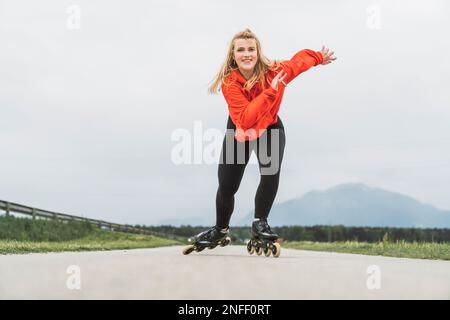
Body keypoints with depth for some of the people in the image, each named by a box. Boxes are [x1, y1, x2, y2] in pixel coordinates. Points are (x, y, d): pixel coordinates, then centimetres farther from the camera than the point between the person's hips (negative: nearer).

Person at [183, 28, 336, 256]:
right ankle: (220, 230, 29)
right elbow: (246, 120, -43)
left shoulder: (274, 71, -27)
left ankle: (260, 223, -6)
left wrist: (320, 57, 12)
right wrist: (271, 90, -46)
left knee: (271, 172, -27)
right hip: (239, 133, 0)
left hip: (270, 129, 1)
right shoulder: (230, 83, -31)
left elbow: (301, 58, -7)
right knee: (226, 187, 2)